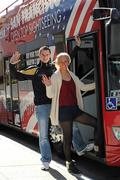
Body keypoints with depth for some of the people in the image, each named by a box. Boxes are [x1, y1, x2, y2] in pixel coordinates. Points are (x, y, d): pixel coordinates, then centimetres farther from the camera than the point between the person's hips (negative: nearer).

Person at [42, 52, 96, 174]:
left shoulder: (72, 76, 13)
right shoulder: (55, 77, -5)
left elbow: (83, 87, 20)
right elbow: (50, 95, -10)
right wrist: (48, 85, -30)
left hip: (75, 109, 6)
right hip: (63, 110, -6)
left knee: (96, 123, -4)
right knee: (68, 137, -1)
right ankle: (69, 163, 13)